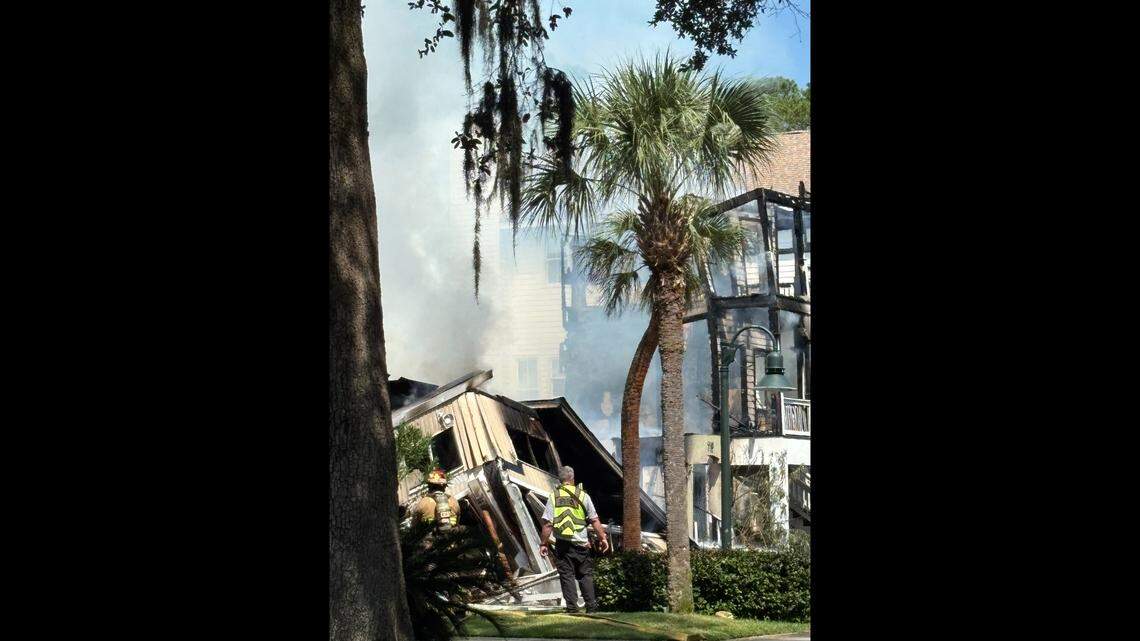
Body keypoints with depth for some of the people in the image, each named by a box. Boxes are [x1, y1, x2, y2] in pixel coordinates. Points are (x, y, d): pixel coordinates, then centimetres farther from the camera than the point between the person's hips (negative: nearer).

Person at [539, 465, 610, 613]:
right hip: (581, 544, 0)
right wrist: (602, 538, 10)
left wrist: (544, 543, 1)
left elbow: (547, 523, -6)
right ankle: (591, 606, 8)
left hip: (562, 544, 0)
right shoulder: (582, 496, 0)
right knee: (586, 575, 10)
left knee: (567, 576, 5)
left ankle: (572, 607, 3)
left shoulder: (554, 497, -1)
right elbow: (594, 520, 1)